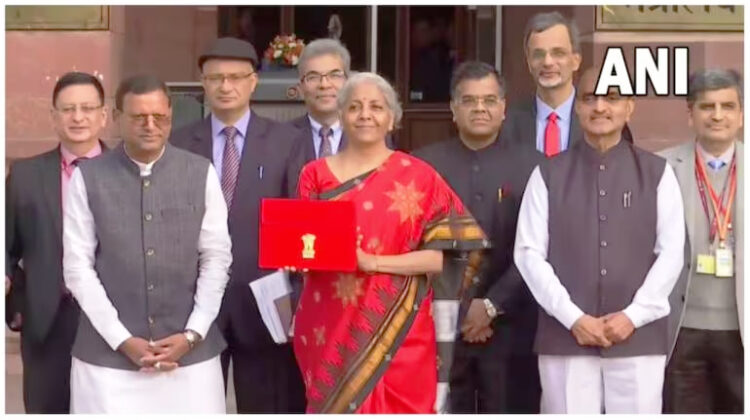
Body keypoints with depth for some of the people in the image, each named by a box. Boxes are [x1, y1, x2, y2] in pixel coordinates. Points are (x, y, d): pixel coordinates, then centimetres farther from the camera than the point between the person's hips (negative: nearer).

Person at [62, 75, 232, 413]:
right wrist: (122, 339, -8)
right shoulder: (87, 178, -1)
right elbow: (77, 266, -2)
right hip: (108, 353, -1)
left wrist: (193, 334, -6)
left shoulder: (201, 173, 2)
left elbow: (217, 258, 3)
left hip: (190, 352, 1)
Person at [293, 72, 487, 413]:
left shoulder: (418, 176, 0)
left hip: (396, 330, -2)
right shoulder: (315, 174, 7)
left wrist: (372, 261, -16)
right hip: (330, 330, 2)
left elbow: (440, 256, -5)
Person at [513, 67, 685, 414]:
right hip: (565, 336, 0)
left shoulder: (657, 173, 7)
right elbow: (528, 253, 0)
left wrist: (633, 315, -7)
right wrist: (573, 318, -8)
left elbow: (671, 252, 3)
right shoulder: (548, 174, 6)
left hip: (638, 335, 0)